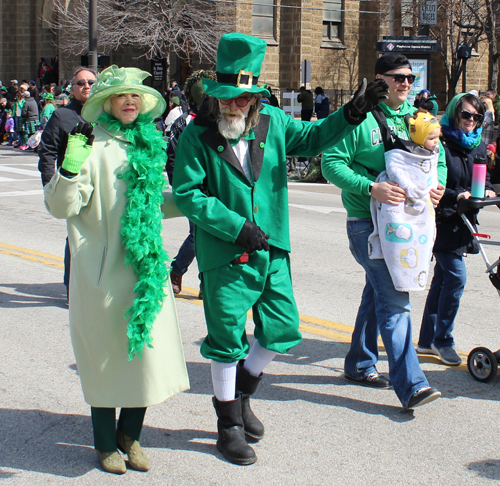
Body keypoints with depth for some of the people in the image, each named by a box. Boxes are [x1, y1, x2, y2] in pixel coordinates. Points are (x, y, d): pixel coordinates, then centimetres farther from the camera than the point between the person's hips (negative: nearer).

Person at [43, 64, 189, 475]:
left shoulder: (146, 142, 12)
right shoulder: (94, 146, -9)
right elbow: (61, 206, -15)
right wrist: (71, 164, -28)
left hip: (146, 268, 6)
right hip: (105, 272, -6)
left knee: (148, 350, 9)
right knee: (107, 356, 6)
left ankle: (130, 434, 30)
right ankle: (106, 444, 24)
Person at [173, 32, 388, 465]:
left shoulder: (272, 122, 2)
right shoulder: (197, 135, -10)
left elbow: (310, 138, 16)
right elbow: (186, 194, -12)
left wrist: (352, 113, 1)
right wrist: (235, 226, -19)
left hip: (273, 252, 5)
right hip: (224, 258, -5)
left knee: (283, 329, 12)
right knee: (228, 342, 5)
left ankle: (242, 394, 38)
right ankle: (229, 424, 25)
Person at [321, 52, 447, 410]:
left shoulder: (415, 117, 11)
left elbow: (437, 156, 18)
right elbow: (332, 162, -14)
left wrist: (439, 184, -4)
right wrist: (371, 188, -26)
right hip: (367, 223, -7)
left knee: (377, 294, 17)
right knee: (395, 301, -13)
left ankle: (360, 364, 32)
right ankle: (411, 385, -13)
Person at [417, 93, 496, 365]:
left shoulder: (478, 146, 11)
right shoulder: (440, 143, -12)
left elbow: (484, 177, 18)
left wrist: (487, 190, -3)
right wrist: (456, 196, -27)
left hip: (463, 223, 8)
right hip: (442, 222, -8)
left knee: (442, 279, 13)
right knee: (456, 277, -12)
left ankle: (427, 340, 23)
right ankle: (442, 340, 3)